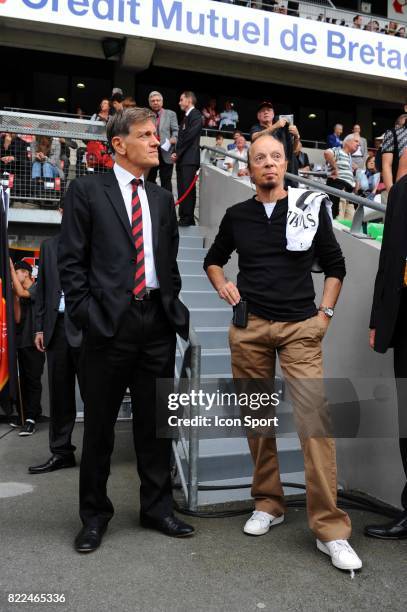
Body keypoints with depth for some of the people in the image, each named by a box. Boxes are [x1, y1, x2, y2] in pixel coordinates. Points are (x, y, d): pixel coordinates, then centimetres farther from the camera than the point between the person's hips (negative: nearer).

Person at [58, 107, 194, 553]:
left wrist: (173, 305, 6)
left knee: (156, 422, 12)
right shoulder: (86, 190, 2)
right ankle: (95, 514, 29)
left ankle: (157, 508, 30)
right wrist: (86, 313, -10)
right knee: (99, 425, 9)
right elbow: (70, 259, -3)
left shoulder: (162, 199, 15)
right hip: (109, 321, -4)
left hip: (157, 321, 4)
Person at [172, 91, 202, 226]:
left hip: (190, 159, -8)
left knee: (187, 189, -9)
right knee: (182, 189, 7)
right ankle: (184, 218, 10)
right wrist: (176, 153, 5)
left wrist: (178, 153, -8)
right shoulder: (185, 117, 22)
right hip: (182, 159, 9)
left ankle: (187, 219, -5)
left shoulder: (196, 115, -5)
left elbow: (190, 136, -14)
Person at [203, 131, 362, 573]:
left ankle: (330, 529, 0)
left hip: (301, 326, -2)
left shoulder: (311, 208, 5)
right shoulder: (237, 216, 9)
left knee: (314, 418, -11)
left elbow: (335, 265, 13)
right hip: (249, 326, 2)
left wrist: (325, 311, 3)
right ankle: (268, 504, 26)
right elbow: (213, 259, 24)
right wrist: (223, 285, 4)